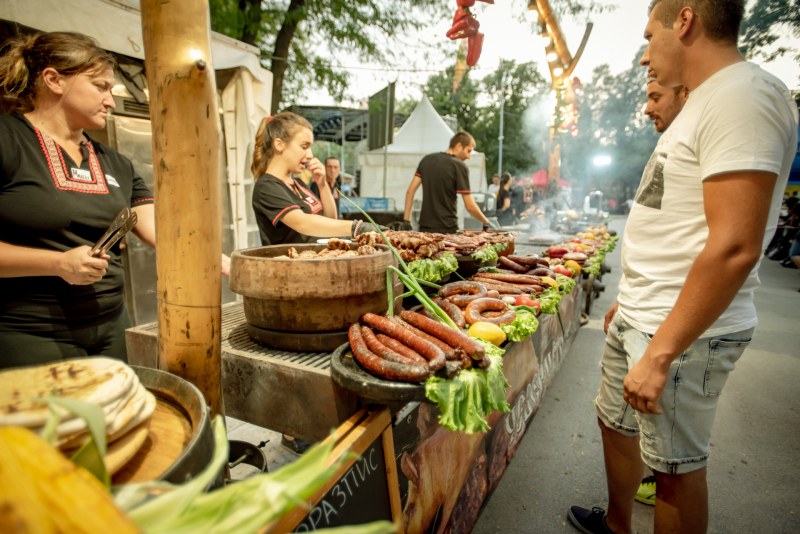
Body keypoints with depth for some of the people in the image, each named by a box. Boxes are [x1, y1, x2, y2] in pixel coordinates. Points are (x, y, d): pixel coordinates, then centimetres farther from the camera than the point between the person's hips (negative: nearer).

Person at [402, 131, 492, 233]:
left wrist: (406, 219, 9)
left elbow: (410, 191, 5)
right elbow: (470, 206, -10)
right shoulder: (460, 167, -8)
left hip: (425, 226, 5)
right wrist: (486, 222, 5)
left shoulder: (427, 159, 7)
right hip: (447, 229, -5)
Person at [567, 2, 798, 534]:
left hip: (683, 330, -10)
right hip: (638, 319, 10)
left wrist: (660, 353, -23)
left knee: (677, 466, 7)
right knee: (616, 423, 22)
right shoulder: (704, 104, 15)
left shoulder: (742, 95, -16)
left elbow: (734, 247, -25)